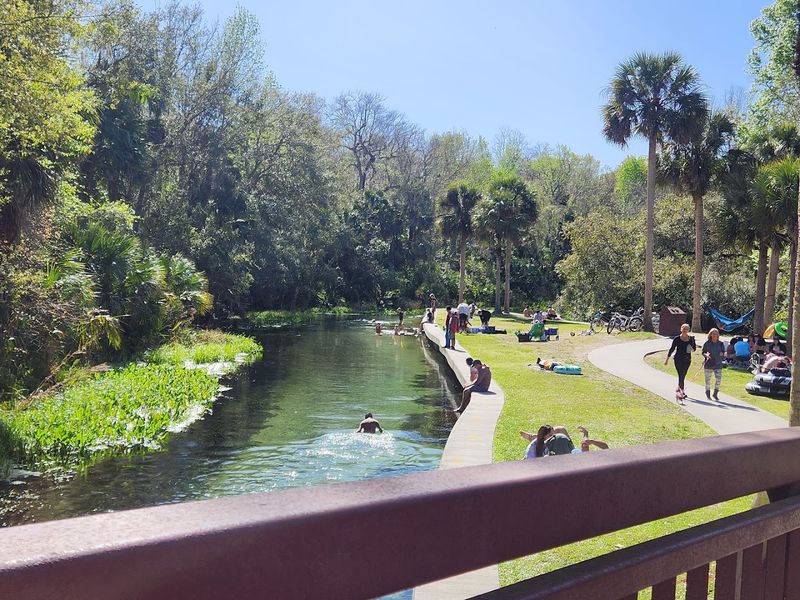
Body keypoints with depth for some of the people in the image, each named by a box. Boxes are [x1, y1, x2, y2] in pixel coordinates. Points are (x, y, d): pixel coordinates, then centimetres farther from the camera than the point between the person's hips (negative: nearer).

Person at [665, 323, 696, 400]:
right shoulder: (677, 338, -3)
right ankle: (682, 391, -16)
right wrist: (667, 358, 2)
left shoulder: (691, 338, 5)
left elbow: (694, 348, 15)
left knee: (683, 376, 11)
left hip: (687, 360, 3)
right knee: (681, 376, -12)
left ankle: (678, 389, 29)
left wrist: (692, 349, -10)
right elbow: (672, 349, 2)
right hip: (678, 359, -3)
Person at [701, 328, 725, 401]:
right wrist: (706, 355, -17)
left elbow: (723, 352, 11)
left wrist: (722, 353, -11)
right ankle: (708, 394, 21)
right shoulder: (707, 343, -2)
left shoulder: (720, 344, 3)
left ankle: (715, 393, 10)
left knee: (719, 379, -8)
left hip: (718, 364, 1)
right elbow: (703, 351, 3)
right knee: (708, 379, 6)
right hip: (708, 364, -1)